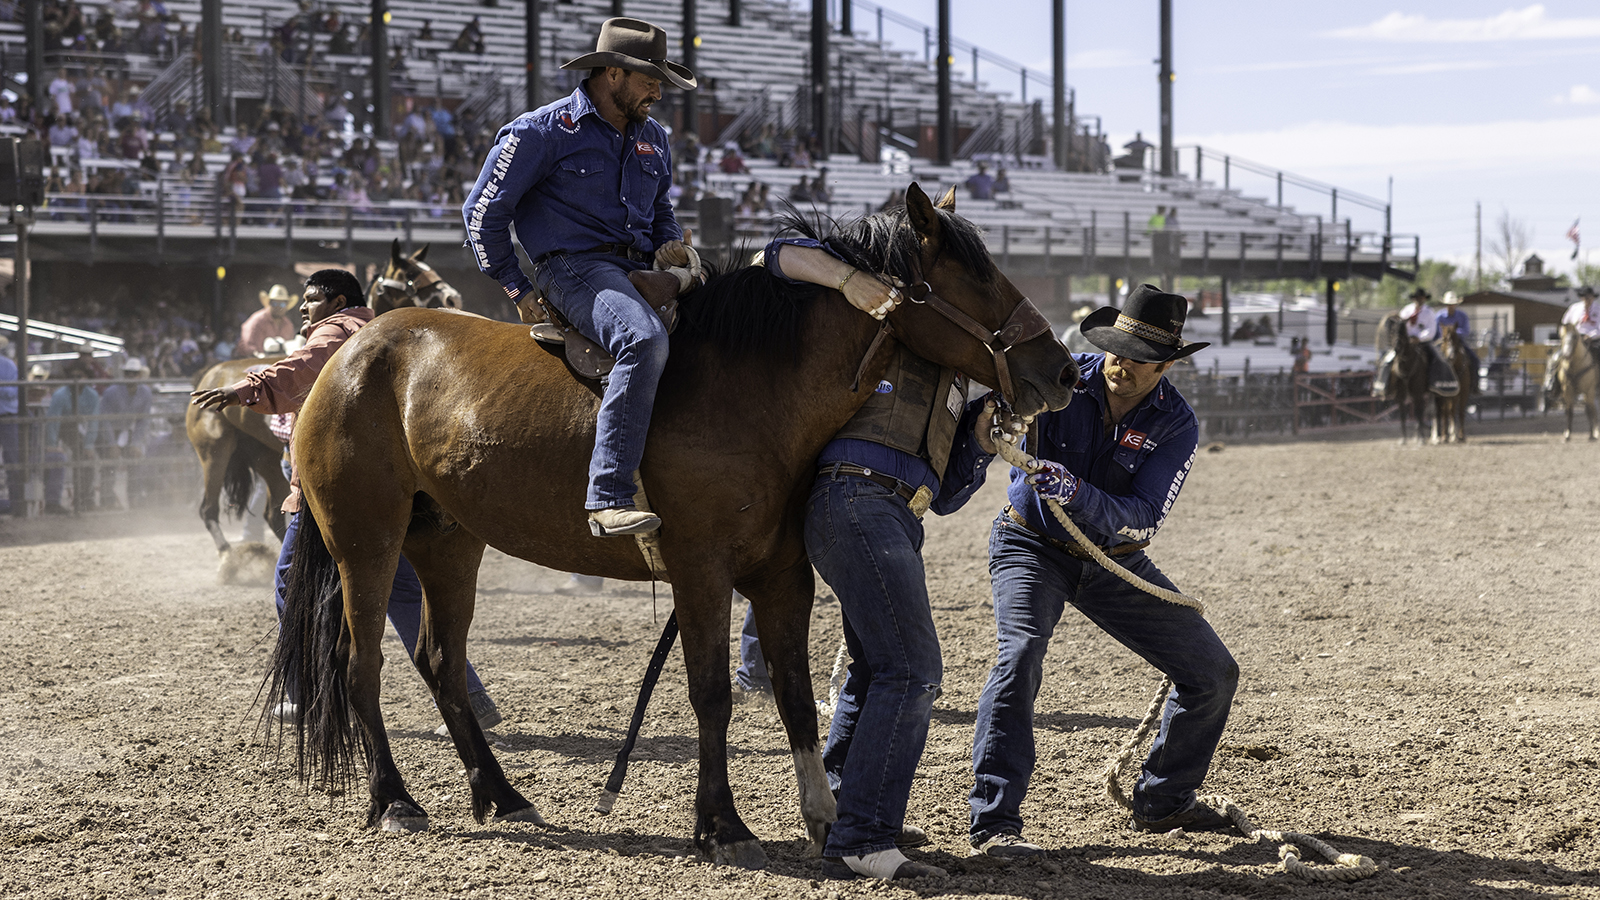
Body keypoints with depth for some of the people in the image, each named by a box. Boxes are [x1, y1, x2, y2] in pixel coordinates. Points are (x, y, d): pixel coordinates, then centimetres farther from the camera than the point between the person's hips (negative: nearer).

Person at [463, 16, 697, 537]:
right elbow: (484, 212, 2)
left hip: (640, 271, 8)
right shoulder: (542, 132, -3)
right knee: (645, 340, -37)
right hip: (574, 267, -8)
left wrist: (669, 245, 10)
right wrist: (517, 289, 2)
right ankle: (608, 500, -42)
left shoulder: (653, 139, 18)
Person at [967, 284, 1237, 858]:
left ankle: (1163, 801, 22)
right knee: (1020, 654, -29)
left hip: (1115, 561, 3)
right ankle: (993, 824, -30)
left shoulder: (1176, 426, -13)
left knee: (1213, 672, 2)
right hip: (1032, 547, -3)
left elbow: (1142, 515, -23)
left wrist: (1076, 493, -41)